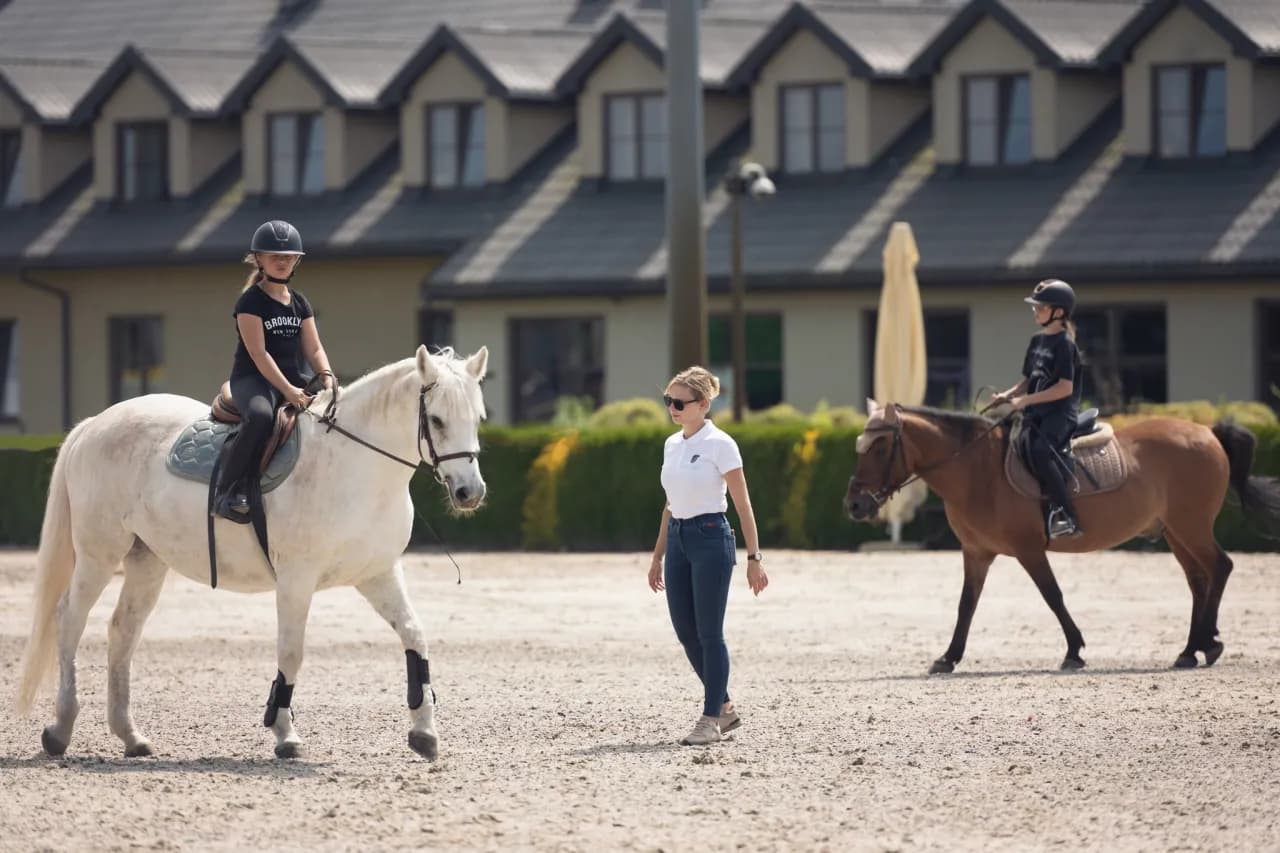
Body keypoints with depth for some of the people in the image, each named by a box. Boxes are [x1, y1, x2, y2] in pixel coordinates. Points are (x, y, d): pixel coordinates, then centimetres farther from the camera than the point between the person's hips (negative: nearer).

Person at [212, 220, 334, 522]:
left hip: (292, 380, 7)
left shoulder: (300, 303, 15)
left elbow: (313, 349, 11)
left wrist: (326, 378, -10)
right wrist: (287, 390, -24)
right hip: (251, 380, -7)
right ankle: (227, 492, -34)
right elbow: (258, 353, -15)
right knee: (260, 415, -40)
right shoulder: (251, 301, -6)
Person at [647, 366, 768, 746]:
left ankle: (712, 719, 3)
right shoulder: (672, 445, 11)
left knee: (709, 633, -4)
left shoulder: (719, 444, -10)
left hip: (710, 538, -7)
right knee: (685, 632, 7)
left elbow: (743, 506, -10)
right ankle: (724, 707, 21)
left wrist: (754, 558, -13)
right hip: (678, 540, 7)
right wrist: (657, 557, 18)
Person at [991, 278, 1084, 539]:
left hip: (1060, 413, -9)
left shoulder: (1064, 344, -8)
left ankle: (1066, 516, -35)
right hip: (1037, 413, 9)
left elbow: (1065, 387, -16)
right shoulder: (1037, 342, 18)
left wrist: (1026, 400, -19)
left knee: (1039, 452, -34)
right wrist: (1008, 395, 3)